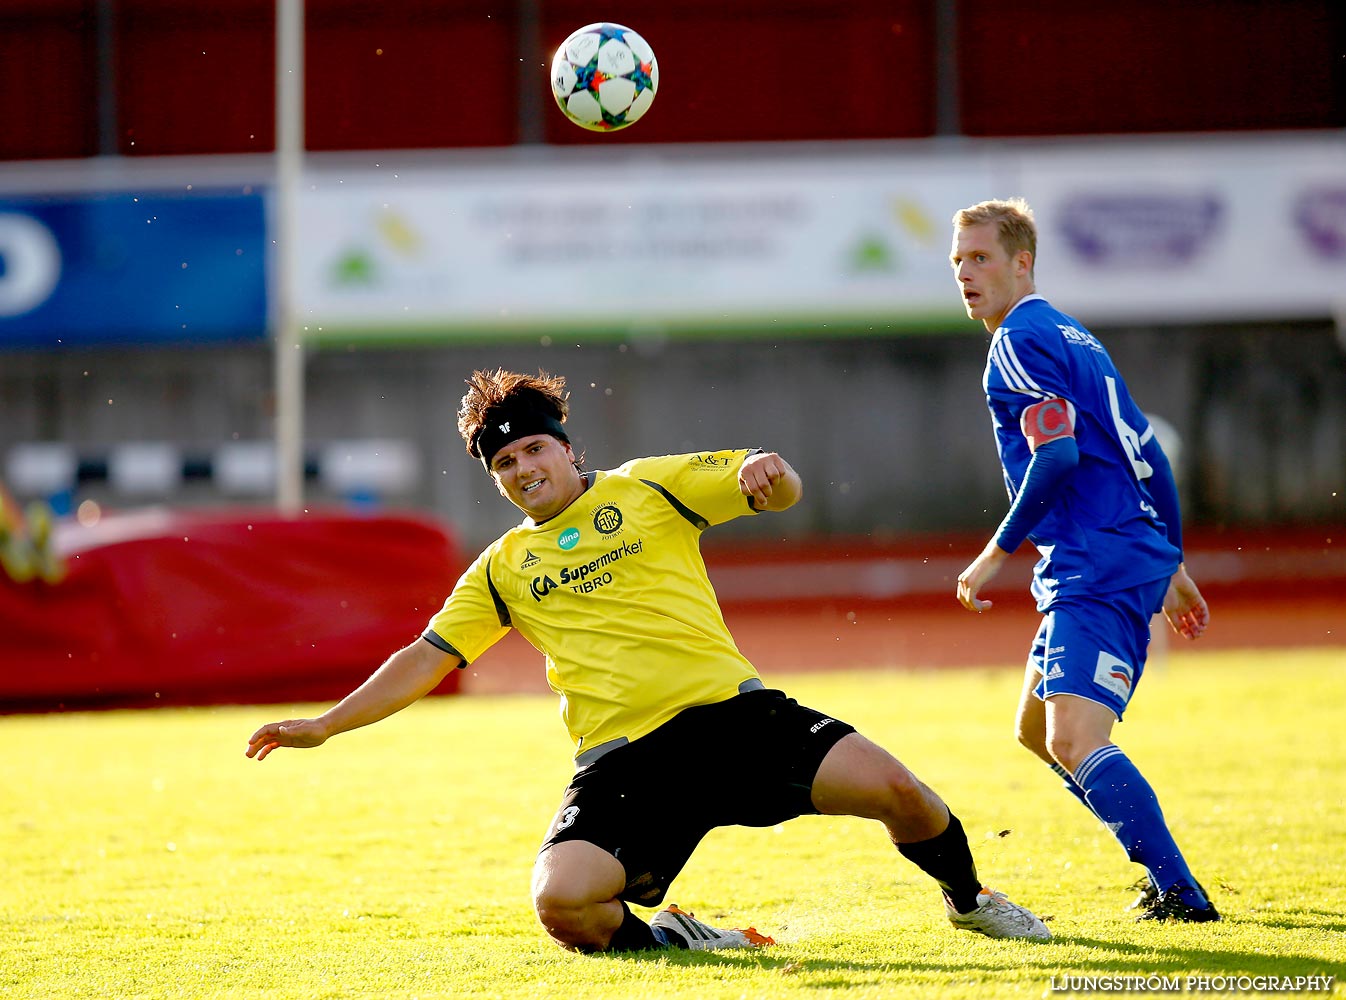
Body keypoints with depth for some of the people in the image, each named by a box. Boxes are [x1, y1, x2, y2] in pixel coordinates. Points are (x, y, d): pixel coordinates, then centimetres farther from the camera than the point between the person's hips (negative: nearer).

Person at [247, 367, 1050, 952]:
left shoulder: (650, 487, 12)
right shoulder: (503, 569, 18)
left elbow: (779, 490, 7)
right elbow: (427, 658, 21)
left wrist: (767, 470, -18)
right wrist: (327, 725, 14)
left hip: (732, 711, -1)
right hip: (623, 758, 1)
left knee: (891, 788, -20)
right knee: (562, 902, -27)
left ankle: (968, 899, 12)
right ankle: (677, 938, 4)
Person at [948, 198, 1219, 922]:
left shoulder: (1020, 341, -8)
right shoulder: (1071, 335, 22)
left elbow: (1058, 455, -20)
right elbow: (1147, 452, 23)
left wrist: (997, 552, -12)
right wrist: (1171, 566, 26)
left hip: (1096, 574, -11)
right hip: (1138, 557, 11)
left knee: (1073, 741, -21)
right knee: (1037, 730, 20)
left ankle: (1179, 892, -25)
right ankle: (1165, 874, 20)